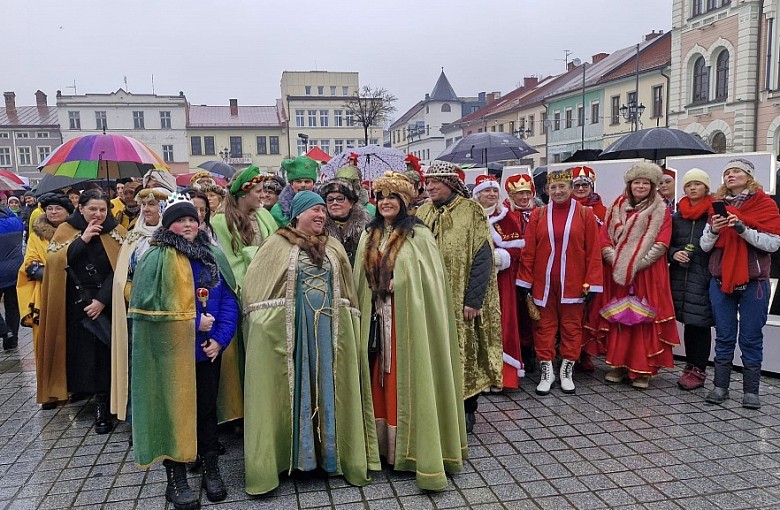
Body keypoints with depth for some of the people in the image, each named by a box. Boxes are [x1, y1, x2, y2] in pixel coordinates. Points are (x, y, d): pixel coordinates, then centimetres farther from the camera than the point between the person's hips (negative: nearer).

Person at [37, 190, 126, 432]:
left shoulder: (117, 232, 1)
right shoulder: (66, 231, 5)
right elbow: (54, 260, -10)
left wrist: (102, 299, -13)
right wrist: (82, 239, -16)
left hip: (107, 303, -1)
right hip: (76, 303, 1)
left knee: (104, 355, -3)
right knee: (83, 354, 2)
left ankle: (103, 408, 5)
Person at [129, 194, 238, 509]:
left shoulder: (213, 257, 7)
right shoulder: (156, 259, -8)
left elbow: (229, 299, 4)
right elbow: (147, 305, -15)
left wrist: (220, 337, -8)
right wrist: (193, 322, -15)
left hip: (208, 349, 4)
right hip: (171, 351, -4)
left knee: (207, 409, 14)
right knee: (175, 410, 6)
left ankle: (211, 470, 29)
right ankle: (176, 479, 21)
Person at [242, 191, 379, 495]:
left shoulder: (334, 247, 12)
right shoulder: (277, 245, 1)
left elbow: (348, 292, 15)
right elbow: (253, 286, -2)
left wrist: (347, 323, 9)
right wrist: (264, 322, -8)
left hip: (329, 330, 3)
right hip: (286, 331, -3)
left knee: (328, 390, 9)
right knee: (295, 392, 4)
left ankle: (331, 452, 22)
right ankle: (289, 454, 19)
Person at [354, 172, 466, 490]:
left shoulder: (419, 236, -7)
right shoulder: (370, 236, 10)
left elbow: (430, 282, -10)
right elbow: (362, 279, 12)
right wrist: (367, 315, 5)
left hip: (409, 319, -5)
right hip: (379, 318, 5)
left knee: (410, 380, 1)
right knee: (383, 381, 12)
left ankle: (414, 449, 13)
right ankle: (386, 444, 25)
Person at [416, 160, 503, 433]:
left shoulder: (471, 211, -4)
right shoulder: (422, 213, 9)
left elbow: (482, 258, -9)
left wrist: (473, 299, -15)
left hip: (461, 301, -4)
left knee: (464, 354, 6)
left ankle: (467, 409, 22)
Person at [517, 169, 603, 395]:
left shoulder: (585, 214, -1)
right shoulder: (538, 215, 2)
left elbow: (593, 251, -2)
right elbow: (528, 250, 2)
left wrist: (591, 283, -6)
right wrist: (525, 280, -1)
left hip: (572, 282, -1)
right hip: (543, 282, 1)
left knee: (571, 326, 8)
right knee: (544, 326, 7)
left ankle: (567, 372, 22)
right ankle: (546, 371, 18)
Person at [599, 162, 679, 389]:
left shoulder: (661, 211, 3)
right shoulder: (617, 207, 10)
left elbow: (661, 244, -6)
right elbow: (604, 238, 4)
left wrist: (637, 264, -14)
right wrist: (615, 260, -10)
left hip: (648, 274, -2)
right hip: (618, 274, 3)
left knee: (645, 319, -1)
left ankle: (643, 369, 5)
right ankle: (619, 365, 14)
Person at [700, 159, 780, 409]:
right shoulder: (718, 205, 10)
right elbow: (705, 246, 9)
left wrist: (743, 230, -20)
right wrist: (713, 230, -11)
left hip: (753, 282, -3)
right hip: (721, 281, 3)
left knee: (751, 339, 3)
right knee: (724, 337, 8)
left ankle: (751, 391, 13)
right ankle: (720, 386, 15)